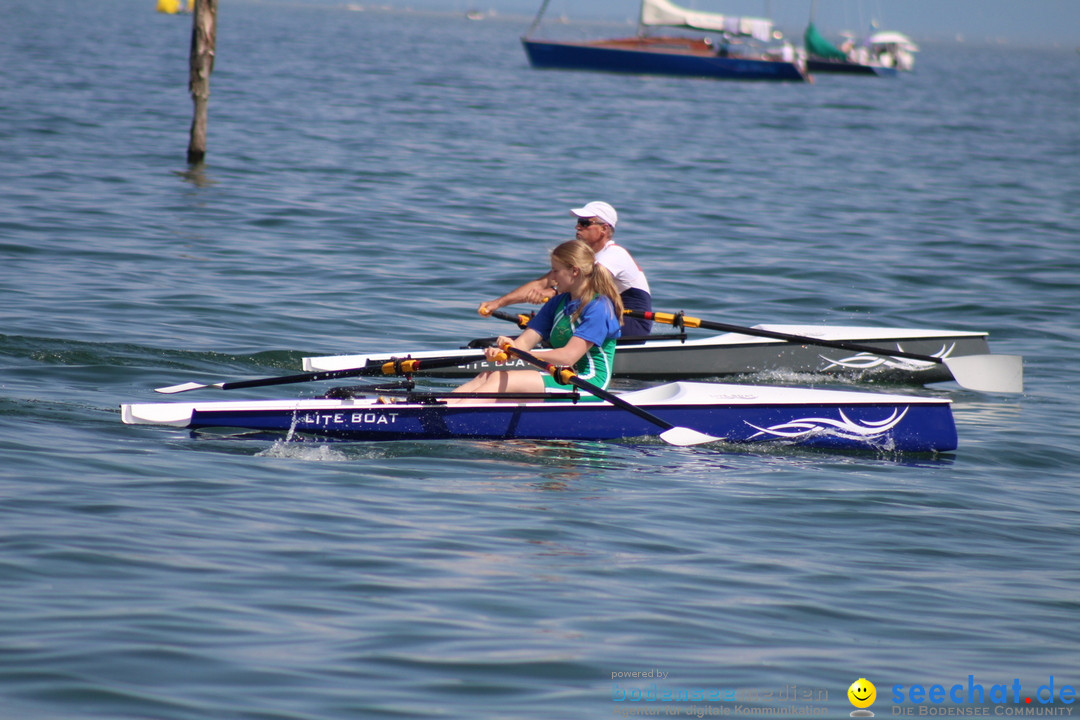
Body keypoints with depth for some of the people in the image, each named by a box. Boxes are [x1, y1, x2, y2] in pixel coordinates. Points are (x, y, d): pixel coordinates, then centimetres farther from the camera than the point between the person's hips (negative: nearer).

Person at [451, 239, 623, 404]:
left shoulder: (599, 307, -13)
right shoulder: (557, 303, 15)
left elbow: (569, 356, -22)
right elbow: (526, 341, 7)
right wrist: (503, 351, -16)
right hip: (560, 377, 8)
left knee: (500, 380, -23)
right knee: (488, 376, -12)